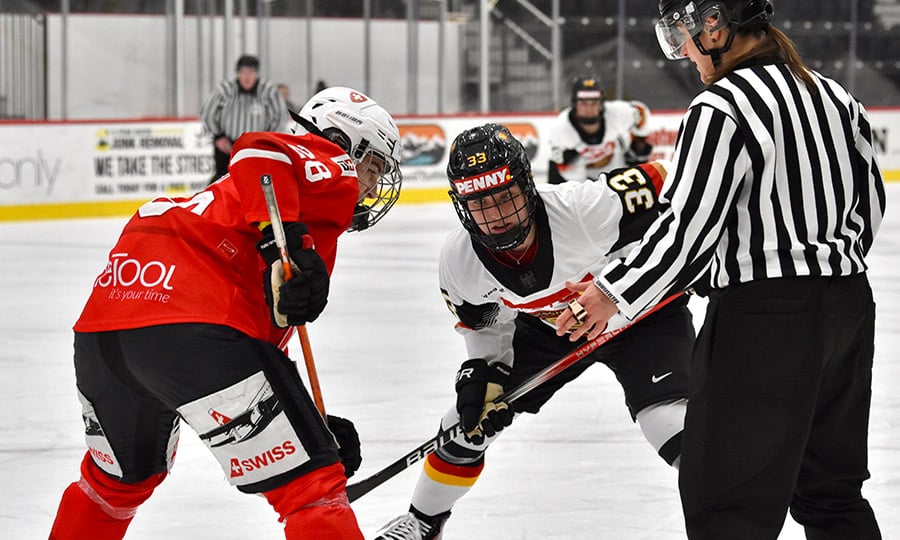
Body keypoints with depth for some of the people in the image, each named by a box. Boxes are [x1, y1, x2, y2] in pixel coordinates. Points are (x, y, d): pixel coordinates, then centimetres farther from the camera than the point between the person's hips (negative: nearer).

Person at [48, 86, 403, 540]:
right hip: (191, 327, -9)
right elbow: (259, 153, -12)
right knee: (311, 484, -5)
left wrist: (313, 424, 25)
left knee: (120, 477, 34)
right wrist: (287, 242, -23)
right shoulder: (333, 169, 10)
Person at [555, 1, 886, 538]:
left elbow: (686, 226, -17)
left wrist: (614, 292, -6)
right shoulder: (836, 97, 10)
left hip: (764, 317, -8)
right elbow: (868, 203, 17)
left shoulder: (720, 110, -15)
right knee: (832, 493, 16)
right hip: (849, 306, 9)